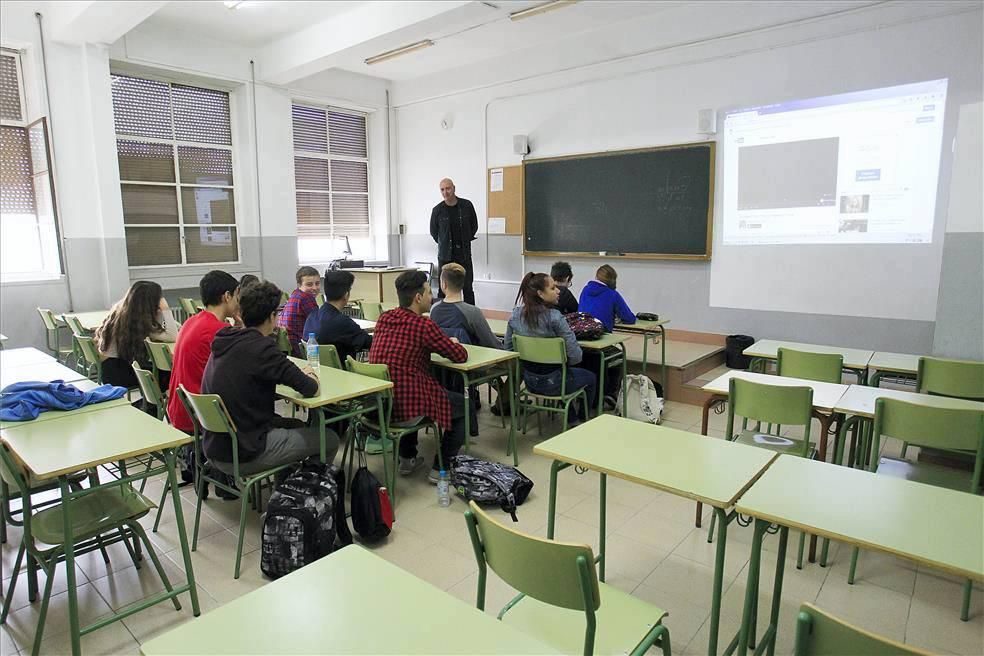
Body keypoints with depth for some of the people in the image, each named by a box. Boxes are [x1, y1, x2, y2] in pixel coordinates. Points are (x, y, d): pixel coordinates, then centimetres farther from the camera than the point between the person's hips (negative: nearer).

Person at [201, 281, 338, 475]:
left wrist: (297, 374, 13)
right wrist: (309, 379, 4)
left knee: (297, 426, 28)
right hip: (245, 455, -9)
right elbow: (309, 389, -20)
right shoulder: (260, 347, -21)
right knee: (330, 440, 3)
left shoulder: (226, 343, 5)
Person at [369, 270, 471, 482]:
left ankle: (407, 459, 40)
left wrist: (443, 343, 16)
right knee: (465, 404, 15)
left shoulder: (384, 319, 6)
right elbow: (460, 355, -6)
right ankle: (441, 468, 18)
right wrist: (452, 343, 17)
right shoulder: (423, 325, -15)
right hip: (407, 405, -7)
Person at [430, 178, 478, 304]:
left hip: (464, 253, 1)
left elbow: (474, 226, 13)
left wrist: (465, 241, 12)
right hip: (445, 255, -1)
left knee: (468, 288, 5)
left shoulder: (467, 205, 0)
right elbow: (433, 231, 12)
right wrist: (444, 244, 11)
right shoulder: (437, 210, -2)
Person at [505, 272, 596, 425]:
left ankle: (571, 418, 48)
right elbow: (575, 356, -24)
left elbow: (508, 348, 5)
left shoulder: (515, 315, -7)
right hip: (552, 383, -6)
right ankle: (583, 419, 44)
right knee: (591, 378, 26)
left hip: (529, 380, 6)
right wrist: (561, 360, -2)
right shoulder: (554, 317, -25)